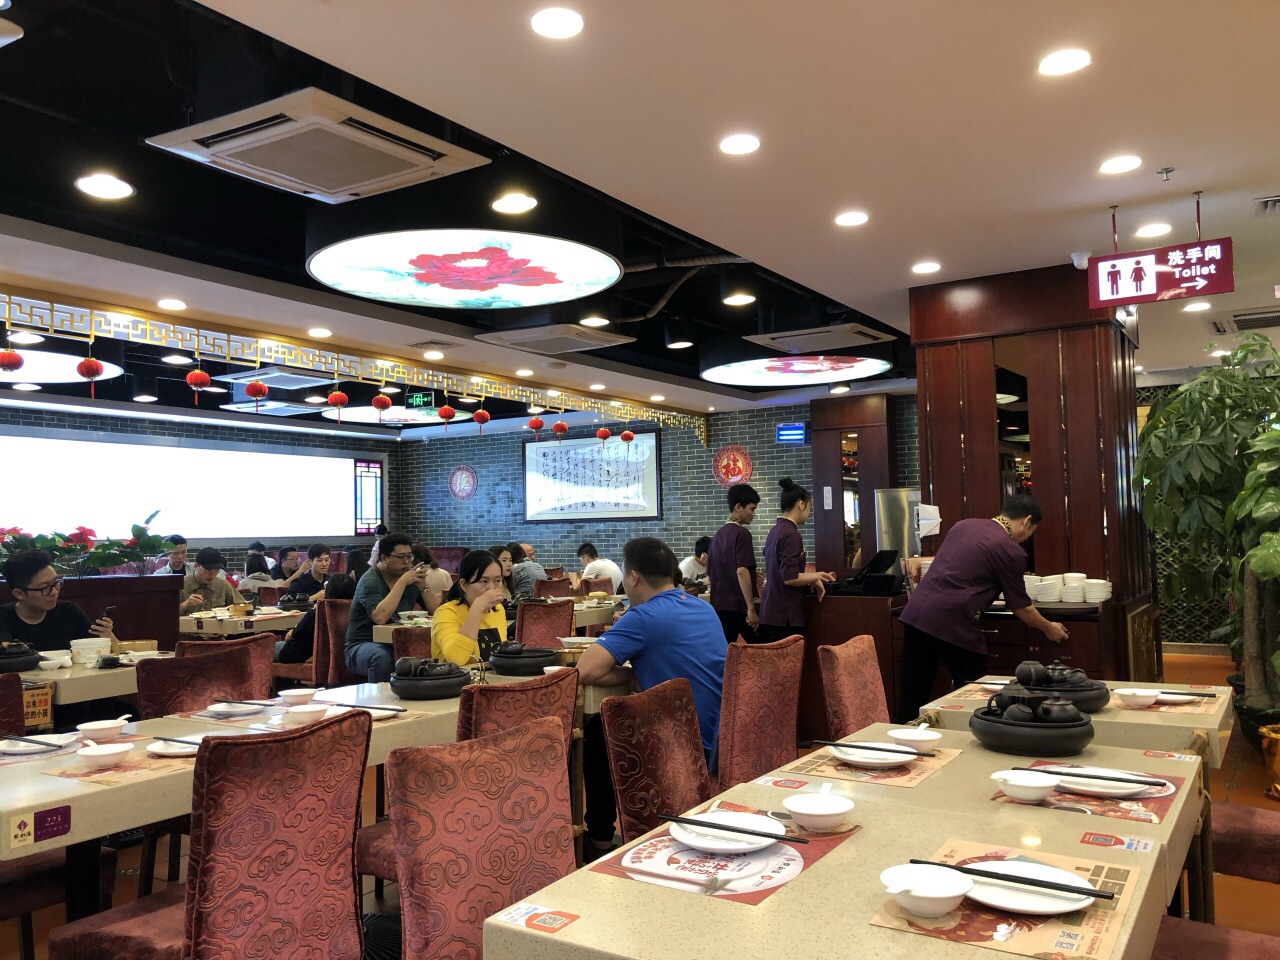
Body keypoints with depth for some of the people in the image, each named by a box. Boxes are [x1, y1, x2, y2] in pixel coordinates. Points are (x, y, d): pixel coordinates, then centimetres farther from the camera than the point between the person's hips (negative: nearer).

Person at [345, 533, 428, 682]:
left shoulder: (409, 575, 6)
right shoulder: (370, 581, -13)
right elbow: (380, 617, -32)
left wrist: (423, 586, -13)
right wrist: (402, 582, -27)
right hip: (364, 646, -5)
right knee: (381, 657, -38)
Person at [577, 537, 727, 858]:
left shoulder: (644, 617, -19)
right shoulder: (705, 609, 6)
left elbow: (585, 671, -23)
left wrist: (632, 673, -7)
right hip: (720, 744, 8)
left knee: (595, 731, 18)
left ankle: (600, 838, 27)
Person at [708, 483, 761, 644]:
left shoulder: (718, 534, 14)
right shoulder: (742, 533, -10)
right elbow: (742, 571, -21)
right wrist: (751, 609, -21)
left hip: (719, 605, 7)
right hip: (739, 606, -7)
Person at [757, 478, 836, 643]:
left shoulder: (775, 531, 12)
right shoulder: (791, 534, -15)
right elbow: (790, 577, -21)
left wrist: (814, 577, 19)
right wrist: (815, 577, -6)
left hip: (770, 612, 9)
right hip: (785, 615, -9)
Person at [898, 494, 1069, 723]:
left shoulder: (965, 524, 17)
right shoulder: (1010, 550, -2)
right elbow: (1020, 606, 7)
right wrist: (1048, 628, 24)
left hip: (915, 612, 7)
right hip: (951, 623, -7)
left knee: (913, 693, 14)